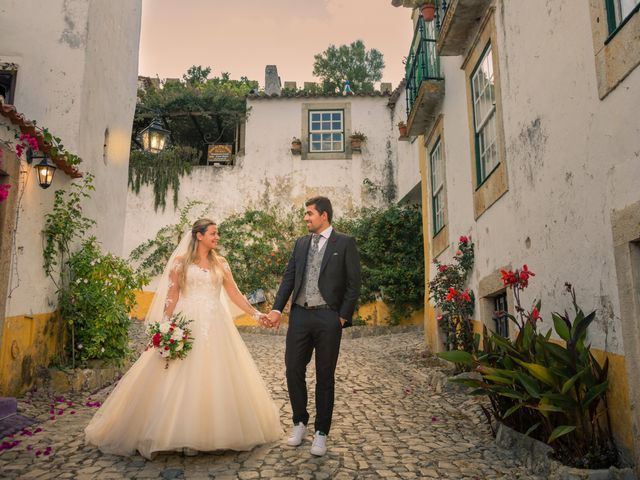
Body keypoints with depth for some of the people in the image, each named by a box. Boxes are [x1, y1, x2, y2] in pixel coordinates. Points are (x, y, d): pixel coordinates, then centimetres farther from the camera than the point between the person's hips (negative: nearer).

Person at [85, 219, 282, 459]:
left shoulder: (220, 263, 11)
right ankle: (182, 434, 8)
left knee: (216, 376, 5)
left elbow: (234, 293, 11)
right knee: (184, 377, -3)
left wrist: (255, 313, 4)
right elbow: (172, 295, -2)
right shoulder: (181, 261, 1)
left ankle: (216, 431, 16)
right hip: (188, 323, -3)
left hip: (216, 325, 4)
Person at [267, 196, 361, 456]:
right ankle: (299, 422, 28)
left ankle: (321, 432, 20)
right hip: (299, 315, 4)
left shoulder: (345, 243, -1)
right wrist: (277, 309, -2)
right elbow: (289, 277, 8)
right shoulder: (300, 243, 12)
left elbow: (353, 283, -3)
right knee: (293, 371, 6)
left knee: (325, 376, 6)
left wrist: (343, 316, -8)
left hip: (328, 317, -4)